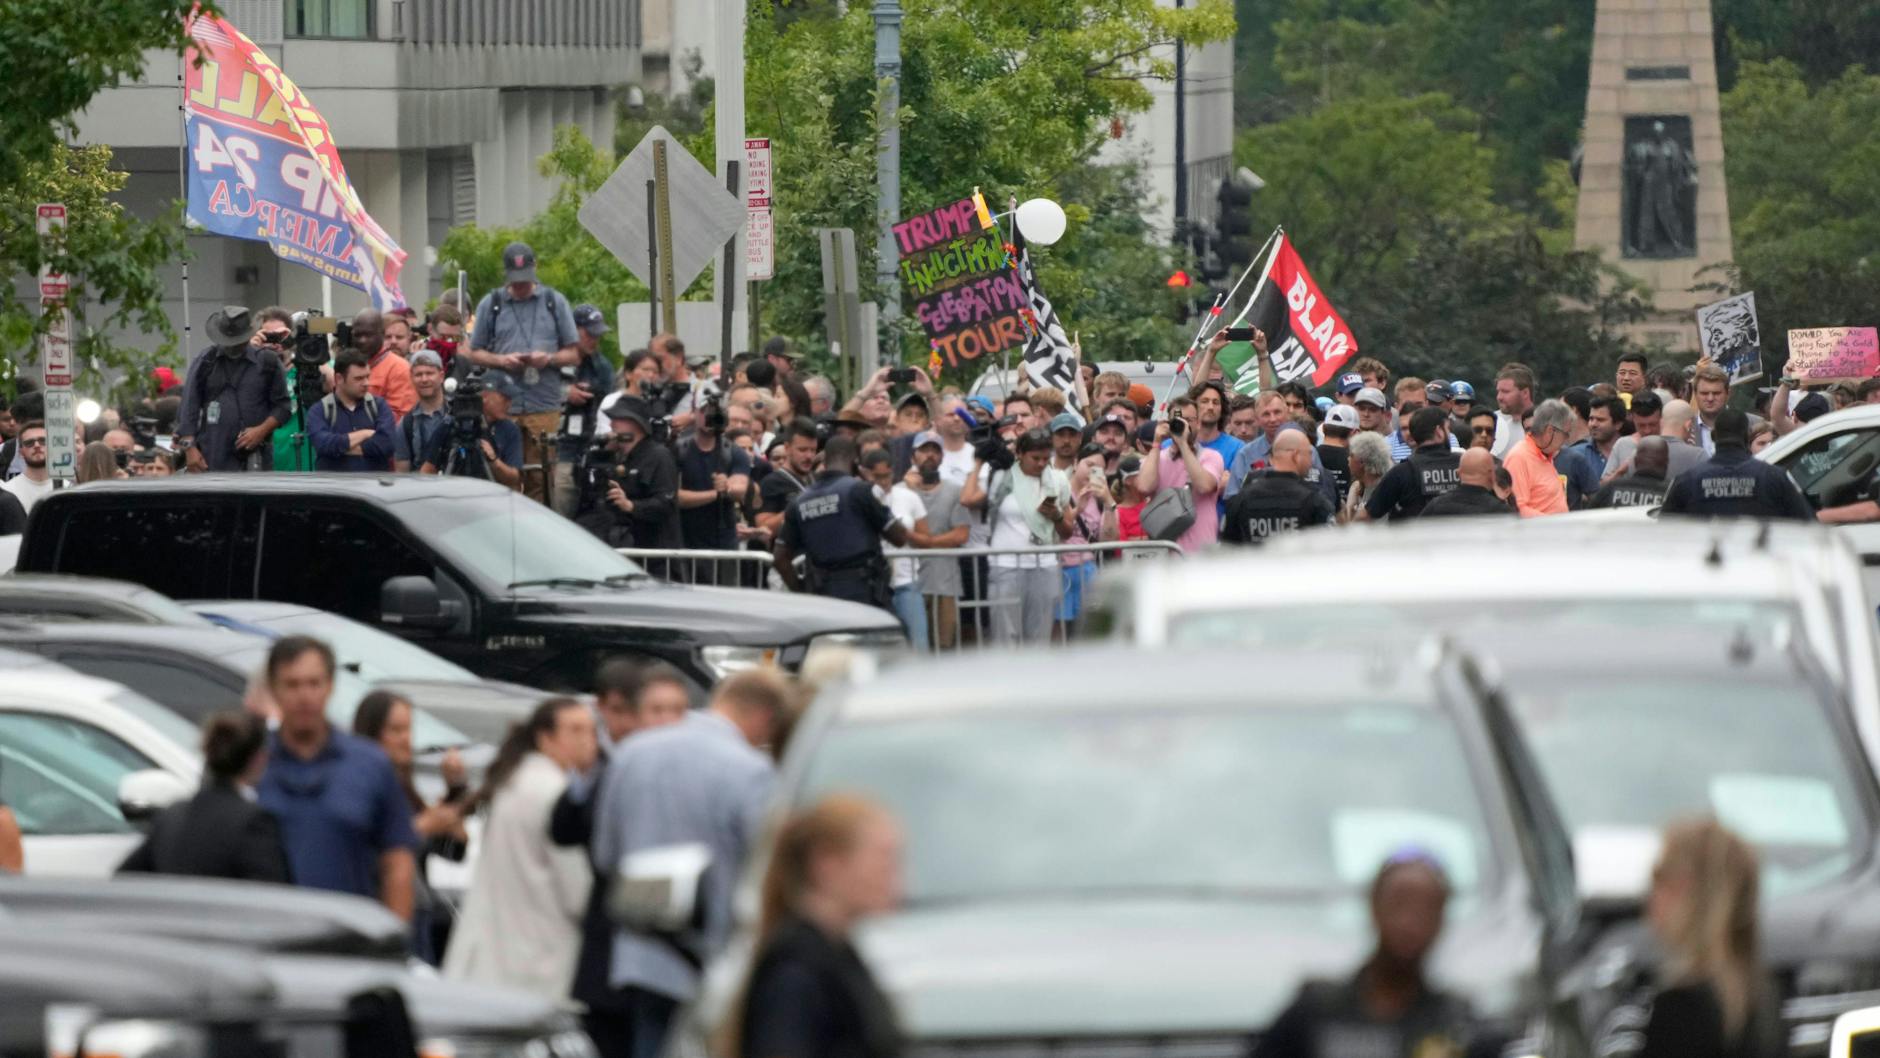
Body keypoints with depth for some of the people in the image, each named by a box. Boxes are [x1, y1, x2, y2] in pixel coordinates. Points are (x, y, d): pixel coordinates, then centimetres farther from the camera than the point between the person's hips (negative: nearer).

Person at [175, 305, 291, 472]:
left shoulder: (266, 362, 3)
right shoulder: (205, 362, 4)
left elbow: (282, 406, 7)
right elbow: (188, 407, 4)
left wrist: (262, 430, -9)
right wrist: (189, 447, -6)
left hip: (256, 457, 0)